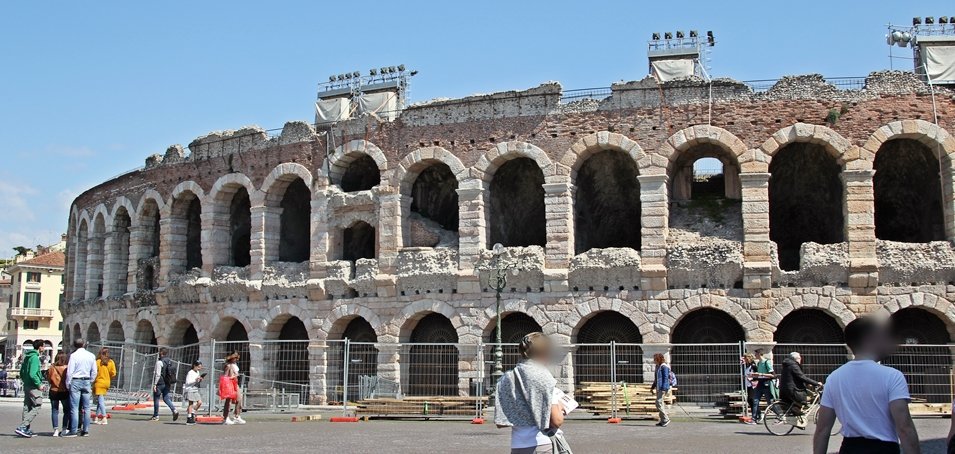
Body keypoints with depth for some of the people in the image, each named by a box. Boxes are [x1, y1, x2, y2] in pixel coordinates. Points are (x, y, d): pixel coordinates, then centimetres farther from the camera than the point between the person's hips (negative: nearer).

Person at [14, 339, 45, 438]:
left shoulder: (27, 357, 13)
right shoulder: (35, 357, -16)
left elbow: (22, 373, 18)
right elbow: (32, 374, -23)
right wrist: (39, 384, -15)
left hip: (26, 385, 10)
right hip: (33, 387, -10)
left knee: (27, 408, 12)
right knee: (36, 408, -6)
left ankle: (26, 430, 15)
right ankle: (22, 427, -13)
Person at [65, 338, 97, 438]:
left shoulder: (74, 355, -7)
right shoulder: (91, 355, 6)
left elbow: (70, 371, -9)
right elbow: (94, 371, 8)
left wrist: (68, 384, -1)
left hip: (75, 382, -4)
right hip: (86, 381, 4)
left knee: (74, 407, -2)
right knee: (86, 407, 8)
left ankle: (74, 430, -4)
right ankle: (85, 430, 9)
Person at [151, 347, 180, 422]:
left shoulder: (159, 362, -14)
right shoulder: (170, 361, 10)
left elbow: (158, 374, -18)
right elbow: (171, 373, 14)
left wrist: (155, 384, -15)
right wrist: (170, 384, 20)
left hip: (160, 383, -7)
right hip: (167, 383, 7)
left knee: (156, 399, 6)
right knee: (166, 398, 12)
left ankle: (156, 416, 11)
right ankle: (174, 410, -8)